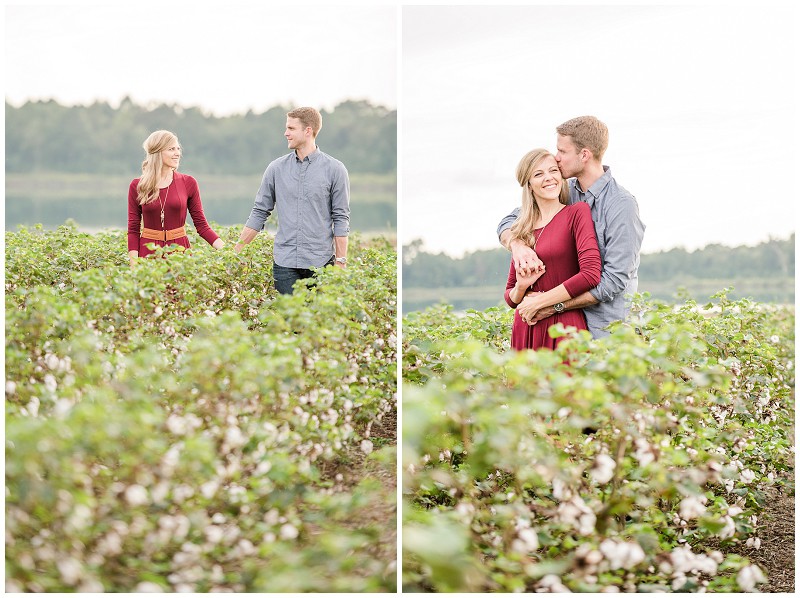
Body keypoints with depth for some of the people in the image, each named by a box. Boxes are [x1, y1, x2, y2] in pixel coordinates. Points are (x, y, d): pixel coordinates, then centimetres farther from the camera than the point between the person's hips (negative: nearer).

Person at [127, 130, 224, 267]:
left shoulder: (188, 183, 1)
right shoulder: (137, 186, 0)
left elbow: (201, 225, 2)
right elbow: (133, 230, 2)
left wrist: (227, 249, -11)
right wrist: (134, 266, -7)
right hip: (148, 252, 0)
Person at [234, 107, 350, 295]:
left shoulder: (334, 169, 1)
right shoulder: (277, 168, 8)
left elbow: (341, 219, 1)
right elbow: (259, 213, 12)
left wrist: (341, 262, -3)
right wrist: (236, 251, 7)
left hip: (320, 263, -2)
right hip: (284, 263, 2)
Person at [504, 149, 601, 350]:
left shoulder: (578, 213, -2)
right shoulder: (523, 229, 12)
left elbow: (591, 274, -14)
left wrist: (538, 302, -9)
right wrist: (521, 287, -5)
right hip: (525, 331, 5)